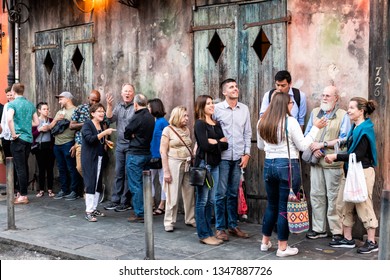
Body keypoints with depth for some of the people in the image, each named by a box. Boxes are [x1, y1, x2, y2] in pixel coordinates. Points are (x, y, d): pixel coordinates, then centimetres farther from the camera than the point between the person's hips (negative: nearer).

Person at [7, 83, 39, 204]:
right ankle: (22, 192, 20)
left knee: (20, 167, -3)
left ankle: (23, 196, -2)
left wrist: (13, 134, -15)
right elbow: (36, 122, 14)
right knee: (24, 166, 14)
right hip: (29, 139, 6)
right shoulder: (30, 105, 11)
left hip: (18, 139, -6)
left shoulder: (12, 104, -6)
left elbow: (9, 119, -24)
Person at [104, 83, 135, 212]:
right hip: (120, 144, 5)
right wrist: (109, 105, -10)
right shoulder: (118, 107, 12)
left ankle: (126, 202, 11)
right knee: (118, 173, 11)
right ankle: (115, 200, 18)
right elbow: (110, 119, 1)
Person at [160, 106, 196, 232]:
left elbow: (190, 148, 13)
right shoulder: (168, 130, -4)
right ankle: (169, 222, 10)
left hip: (188, 165, 5)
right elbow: (163, 151, -7)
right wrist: (166, 171, -11)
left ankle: (190, 219, 21)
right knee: (173, 195, 0)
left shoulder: (187, 129, 10)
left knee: (190, 194, 7)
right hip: (174, 164, -5)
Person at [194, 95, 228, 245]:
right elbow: (205, 145, -17)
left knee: (211, 201, 10)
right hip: (203, 164, -7)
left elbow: (226, 143, 6)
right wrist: (219, 143, -2)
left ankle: (209, 232, 17)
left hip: (215, 164, 7)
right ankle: (204, 235, 4)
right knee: (202, 201, -1)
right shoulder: (200, 123, -5)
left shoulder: (217, 124, 16)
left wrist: (215, 142, -11)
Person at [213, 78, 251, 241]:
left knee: (234, 193, 10)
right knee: (221, 193, -1)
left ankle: (232, 225, 20)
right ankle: (220, 228, 9)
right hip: (222, 157, -3)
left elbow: (247, 133, 10)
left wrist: (247, 154, 4)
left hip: (238, 157, 3)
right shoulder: (217, 109, -3)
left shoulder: (244, 109, 7)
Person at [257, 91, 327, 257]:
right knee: (285, 206, 2)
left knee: (271, 205, 18)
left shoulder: (262, 122, 5)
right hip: (287, 165, -6)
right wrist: (315, 128, -1)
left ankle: (265, 242, 26)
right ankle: (282, 247, 9)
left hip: (269, 164, 6)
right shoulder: (290, 122, -12)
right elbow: (303, 146, -7)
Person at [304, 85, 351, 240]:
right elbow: (307, 134, 12)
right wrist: (313, 149, -6)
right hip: (316, 160, 5)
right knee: (316, 194, 8)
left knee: (333, 197, -1)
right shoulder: (315, 112, 14)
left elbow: (344, 140, -10)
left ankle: (337, 231, 8)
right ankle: (319, 229, 18)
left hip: (333, 163, -5)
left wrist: (322, 144, -12)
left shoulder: (343, 115, -2)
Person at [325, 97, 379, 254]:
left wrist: (336, 157, -17)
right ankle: (347, 239, 21)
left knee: (364, 206, -2)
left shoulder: (365, 130, -14)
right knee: (346, 205, 11)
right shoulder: (355, 128, 13)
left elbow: (358, 155, -20)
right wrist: (335, 158, 4)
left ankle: (372, 242, 10)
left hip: (363, 172, -9)